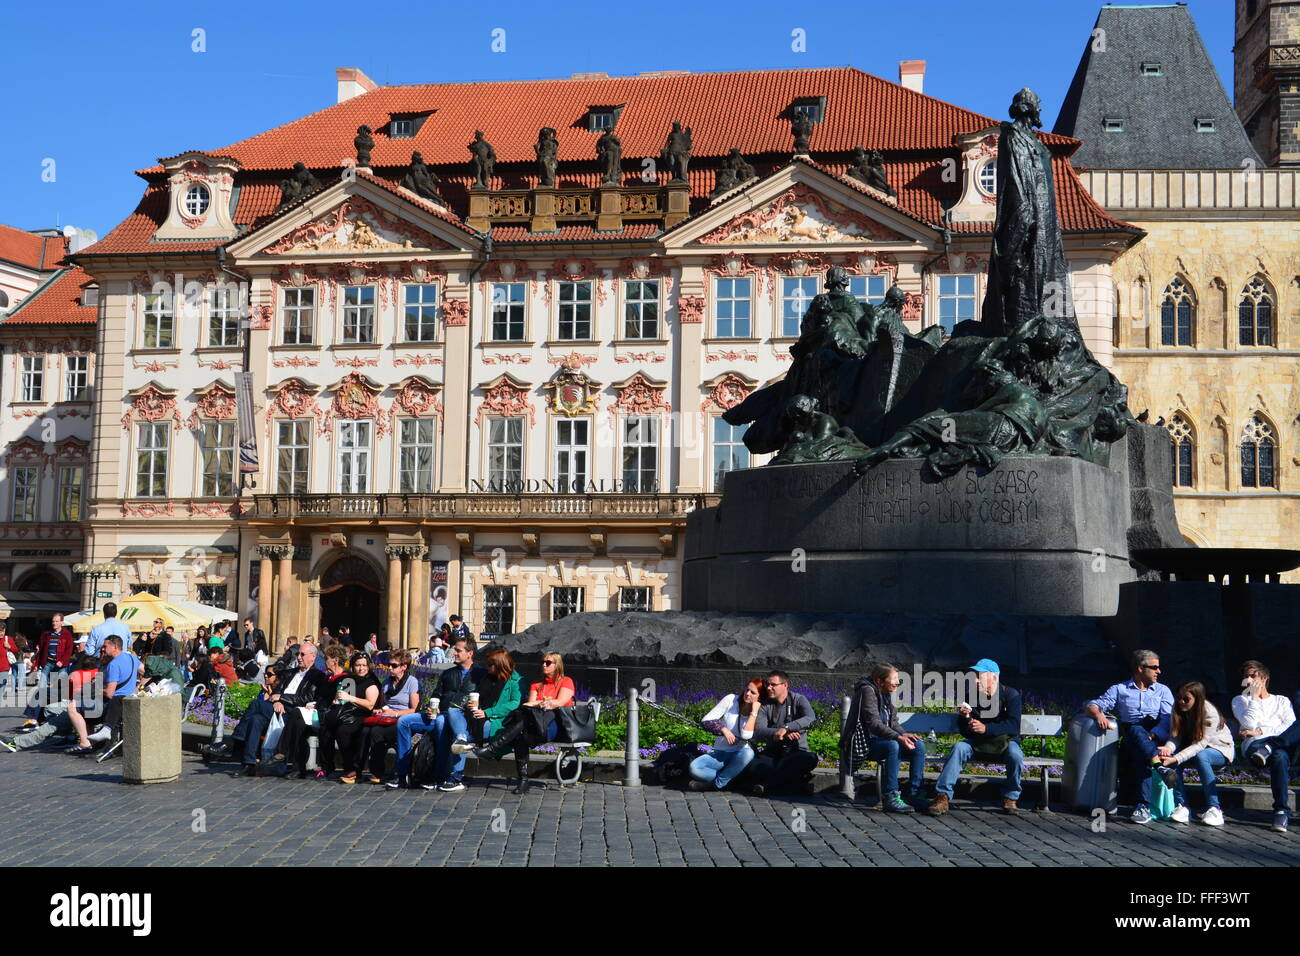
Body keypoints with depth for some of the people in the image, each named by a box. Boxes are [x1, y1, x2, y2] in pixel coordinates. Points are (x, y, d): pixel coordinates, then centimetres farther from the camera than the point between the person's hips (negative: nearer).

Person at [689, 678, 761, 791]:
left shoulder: (758, 713, -3)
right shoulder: (731, 700, -1)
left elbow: (746, 735, -21)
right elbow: (706, 721, -4)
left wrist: (754, 711, -18)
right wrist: (723, 729, -19)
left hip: (739, 755, 0)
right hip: (719, 753, 0)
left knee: (748, 753, -38)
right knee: (694, 768, -27)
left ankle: (718, 783, -20)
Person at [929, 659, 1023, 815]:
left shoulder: (1011, 695, -7)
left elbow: (1013, 726, -20)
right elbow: (965, 732, 0)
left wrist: (986, 728, -32)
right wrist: (965, 717, -23)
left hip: (1004, 740, -2)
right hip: (978, 742, 2)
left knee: (1015, 754, -34)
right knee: (959, 747, -27)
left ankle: (1010, 798, -11)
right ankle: (942, 797, -33)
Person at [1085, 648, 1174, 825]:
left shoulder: (1162, 691, 23)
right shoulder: (1119, 690, 23)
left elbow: (1168, 718, 5)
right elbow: (1092, 705, 12)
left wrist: (1151, 736, -16)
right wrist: (1099, 714, -14)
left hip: (1158, 736, 0)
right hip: (1130, 737, 0)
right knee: (1136, 731, -39)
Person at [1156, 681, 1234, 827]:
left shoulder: (1210, 713, -27)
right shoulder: (1178, 709, -10)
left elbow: (1199, 745, -32)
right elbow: (1175, 737, -13)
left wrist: (1175, 759, -44)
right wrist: (1168, 748, -37)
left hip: (1220, 749, -5)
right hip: (1193, 749, 5)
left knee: (1200, 756, -38)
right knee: (1170, 756, -27)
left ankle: (1214, 809, -33)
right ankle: (1182, 806, -25)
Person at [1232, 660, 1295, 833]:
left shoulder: (1282, 700, 27)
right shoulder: (1240, 700, 25)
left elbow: (1291, 726, 6)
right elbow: (1249, 724, 4)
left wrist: (1261, 732, -4)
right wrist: (1254, 698, 9)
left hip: (1283, 744, 0)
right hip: (1254, 745, 0)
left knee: (1280, 757, -42)